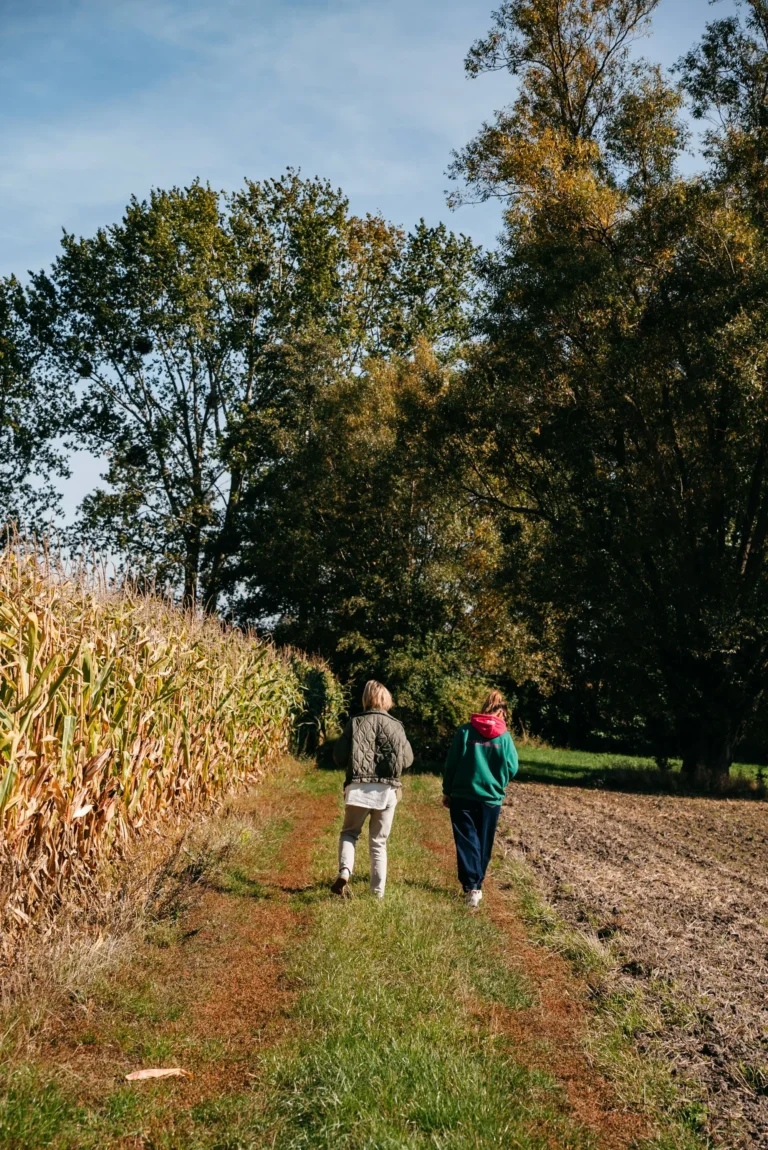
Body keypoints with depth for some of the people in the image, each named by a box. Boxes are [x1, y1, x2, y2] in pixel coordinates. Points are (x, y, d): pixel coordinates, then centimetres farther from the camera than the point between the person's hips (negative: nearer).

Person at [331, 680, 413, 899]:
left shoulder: (355, 723, 1)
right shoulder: (395, 726, 3)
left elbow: (339, 757, -1)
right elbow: (408, 760, 6)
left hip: (358, 787, -1)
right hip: (386, 789, 1)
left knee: (349, 833, 15)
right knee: (379, 842, 12)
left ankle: (344, 871, -11)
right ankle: (378, 893, 12)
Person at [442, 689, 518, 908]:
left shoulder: (465, 731, -4)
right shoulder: (504, 736, -3)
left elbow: (451, 763, -3)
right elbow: (512, 769, -1)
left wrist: (447, 791, 7)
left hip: (463, 796, -1)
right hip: (491, 798, 1)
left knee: (466, 841, 1)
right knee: (483, 843, 14)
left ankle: (471, 886, -13)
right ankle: (477, 885, 21)